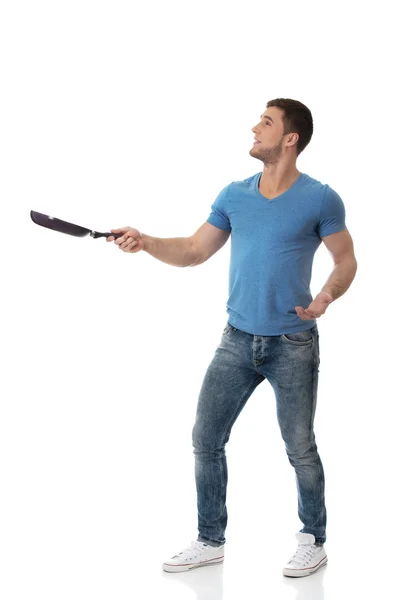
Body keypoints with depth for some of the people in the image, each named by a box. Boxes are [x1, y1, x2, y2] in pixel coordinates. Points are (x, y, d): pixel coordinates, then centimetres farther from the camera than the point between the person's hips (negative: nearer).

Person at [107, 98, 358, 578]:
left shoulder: (320, 199, -7)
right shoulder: (234, 196, 6)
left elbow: (346, 260, -2)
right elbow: (194, 252, 11)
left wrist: (327, 296, -22)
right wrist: (144, 242, -4)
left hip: (293, 345, -4)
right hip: (238, 341, 5)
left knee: (300, 450, 3)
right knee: (206, 439, 4)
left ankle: (313, 542, 22)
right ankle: (210, 541, 19)